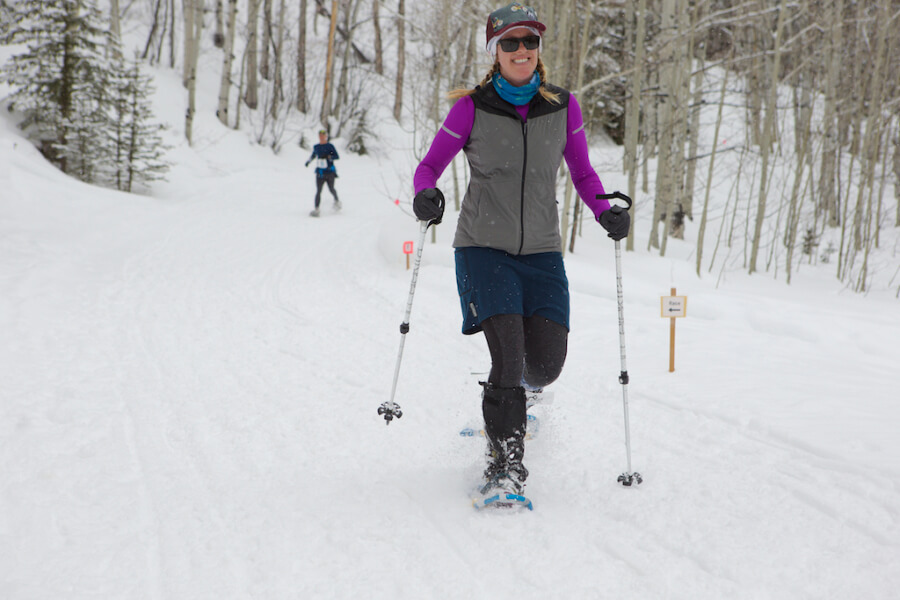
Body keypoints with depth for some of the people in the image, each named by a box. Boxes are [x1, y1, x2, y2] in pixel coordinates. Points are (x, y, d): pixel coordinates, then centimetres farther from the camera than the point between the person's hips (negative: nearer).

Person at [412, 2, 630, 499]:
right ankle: (506, 460, 4)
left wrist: (606, 212, -7)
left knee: (546, 365, -5)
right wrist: (425, 195, -20)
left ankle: (514, 388, 33)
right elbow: (429, 166, 2)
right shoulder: (471, 108, -3)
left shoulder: (562, 107, 3)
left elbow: (583, 174, 11)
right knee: (508, 356, -16)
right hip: (484, 247, -2)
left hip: (541, 252, 2)